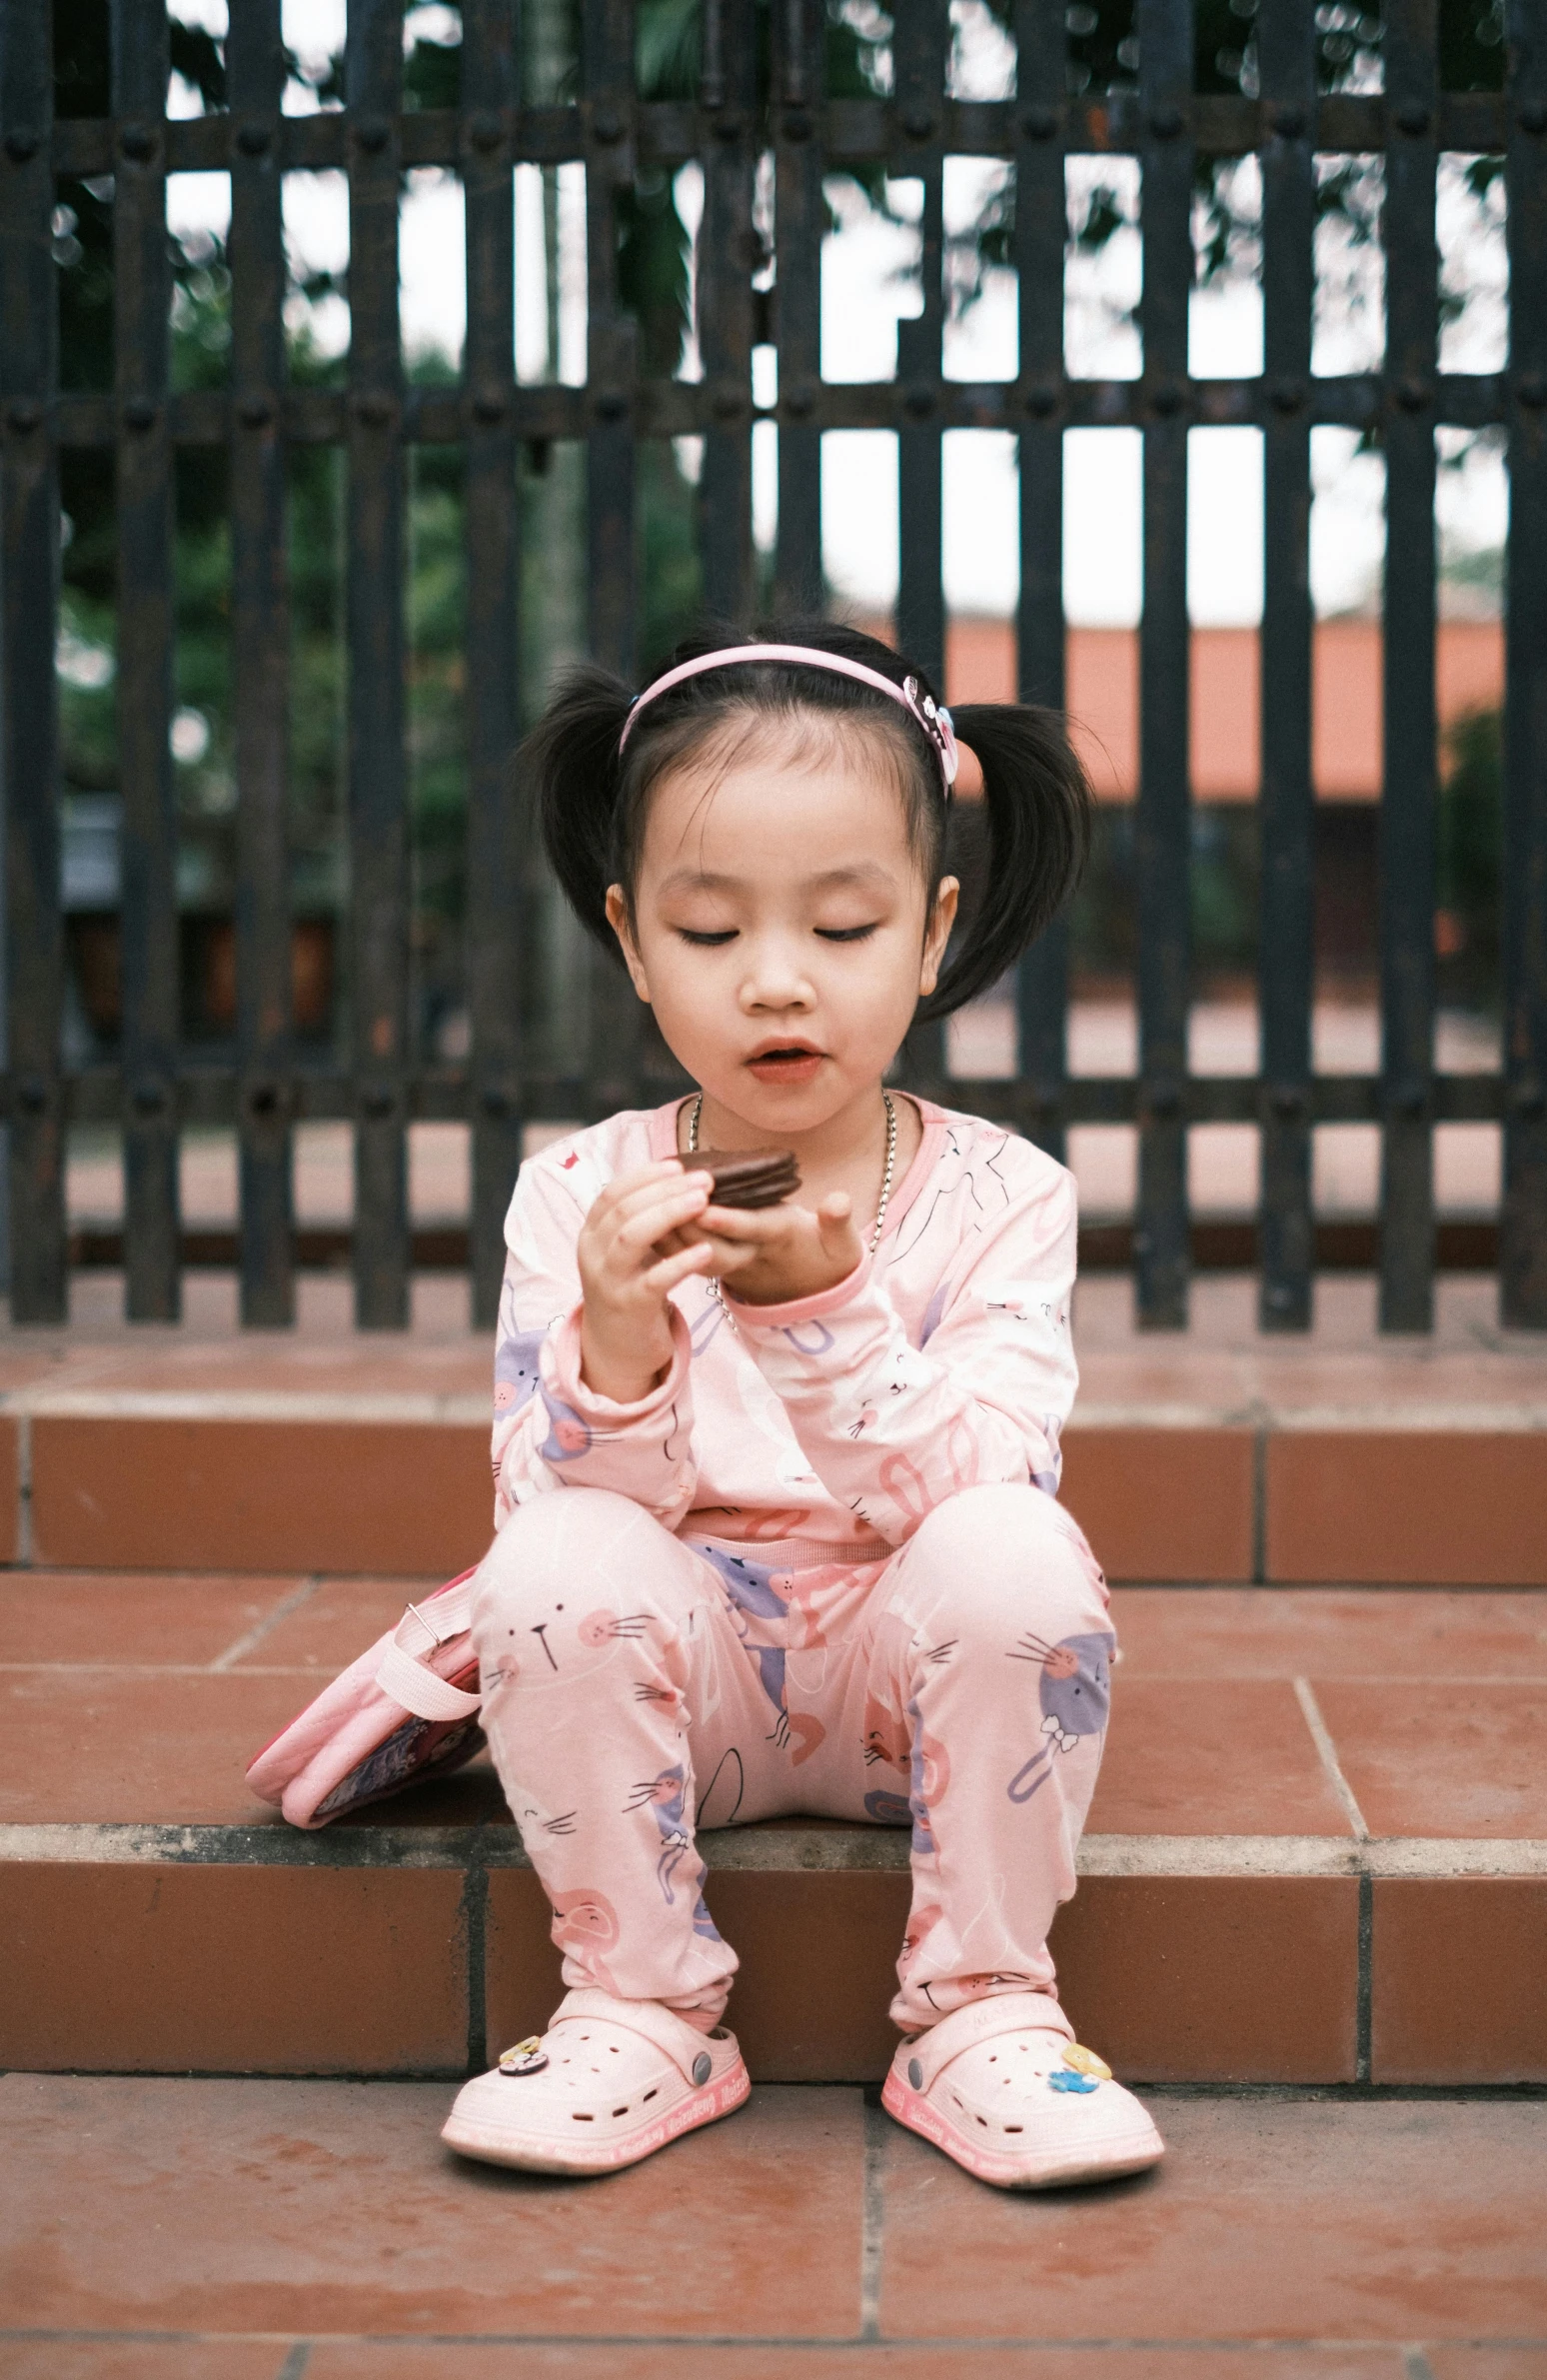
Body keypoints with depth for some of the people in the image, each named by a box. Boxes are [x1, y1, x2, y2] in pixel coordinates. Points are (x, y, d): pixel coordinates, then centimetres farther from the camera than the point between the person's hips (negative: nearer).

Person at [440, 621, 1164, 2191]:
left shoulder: (998, 1196, -7)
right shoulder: (576, 1200, -5)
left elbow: (980, 1496, -18)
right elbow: (541, 1514, -10)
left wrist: (827, 1315, -33)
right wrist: (620, 1351, -30)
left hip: (909, 1680, 0)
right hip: (679, 1678, 1)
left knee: (1016, 1558, -30)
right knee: (557, 1571, -29)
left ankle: (980, 2010, -11)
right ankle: (642, 2013, -8)